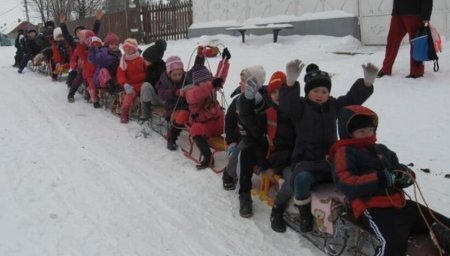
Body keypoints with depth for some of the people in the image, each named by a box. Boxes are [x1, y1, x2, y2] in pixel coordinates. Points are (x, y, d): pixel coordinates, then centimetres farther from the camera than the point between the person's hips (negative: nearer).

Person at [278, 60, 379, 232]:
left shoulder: (334, 105, 12)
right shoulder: (300, 106, -3)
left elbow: (353, 98, 3)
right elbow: (287, 104, -25)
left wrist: (367, 82, -17)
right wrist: (291, 82, -43)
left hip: (331, 160, 5)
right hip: (306, 161, -4)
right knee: (302, 178, -37)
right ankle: (305, 215, -12)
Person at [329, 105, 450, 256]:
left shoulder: (382, 150, 26)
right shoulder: (345, 153, 1)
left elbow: (401, 170, 26)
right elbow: (345, 183, -15)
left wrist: (406, 175, -2)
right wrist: (381, 179, -21)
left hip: (399, 204, 9)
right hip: (372, 208, -9)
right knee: (394, 242, -35)